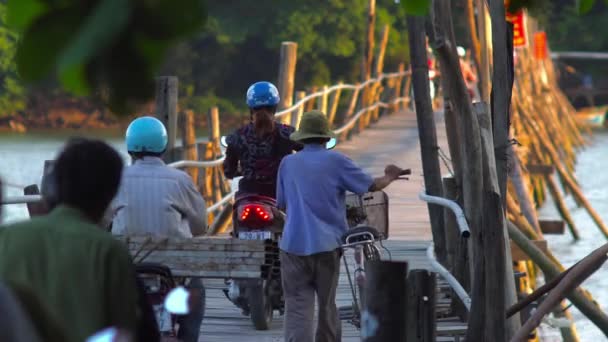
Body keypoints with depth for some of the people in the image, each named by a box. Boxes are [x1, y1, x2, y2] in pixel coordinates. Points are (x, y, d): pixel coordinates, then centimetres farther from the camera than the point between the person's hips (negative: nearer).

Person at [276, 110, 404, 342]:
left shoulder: (288, 163, 5)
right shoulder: (335, 161, -2)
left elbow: (282, 204, 13)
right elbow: (372, 185, 5)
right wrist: (389, 177, 25)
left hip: (294, 245, 0)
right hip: (327, 244, 0)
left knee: (298, 307, -5)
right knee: (327, 305, 14)